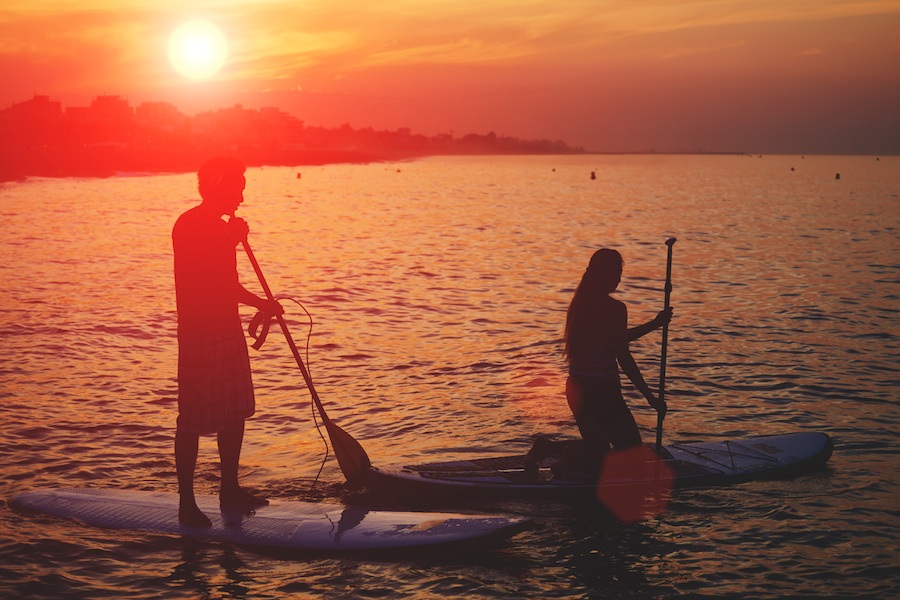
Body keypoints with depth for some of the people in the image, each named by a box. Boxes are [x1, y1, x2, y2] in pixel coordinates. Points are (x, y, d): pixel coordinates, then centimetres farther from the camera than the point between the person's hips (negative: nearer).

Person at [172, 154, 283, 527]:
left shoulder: (220, 228, 16)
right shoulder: (189, 226, -14)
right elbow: (200, 279, -25)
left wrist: (262, 304, 16)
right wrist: (233, 240, -18)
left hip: (227, 329, 10)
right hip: (200, 333, -10)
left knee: (236, 412, 15)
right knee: (192, 419, -4)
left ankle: (229, 488, 28)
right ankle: (186, 503, 3)